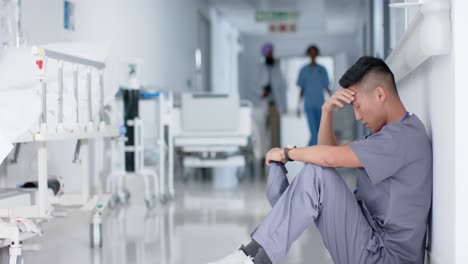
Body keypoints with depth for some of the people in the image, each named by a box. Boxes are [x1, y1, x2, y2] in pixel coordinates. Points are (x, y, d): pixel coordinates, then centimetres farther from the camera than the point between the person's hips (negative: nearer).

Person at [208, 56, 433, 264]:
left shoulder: (405, 136, -17)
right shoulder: (390, 133, 16)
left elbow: (330, 157, -26)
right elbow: (328, 152, 18)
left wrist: (286, 153, -8)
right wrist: (327, 111, 2)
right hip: (369, 242, 10)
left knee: (317, 173, -25)